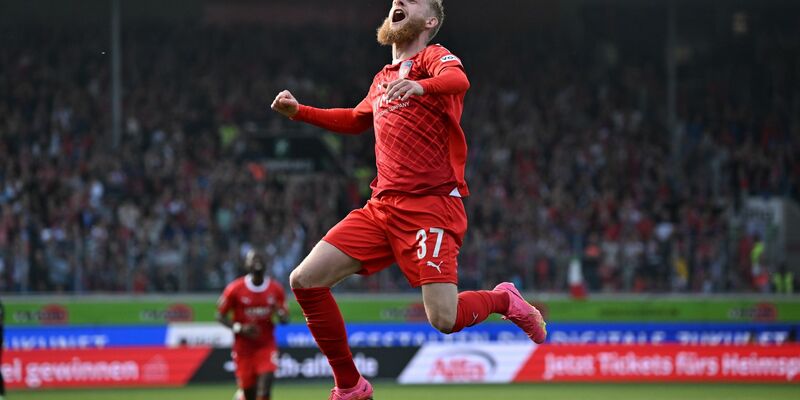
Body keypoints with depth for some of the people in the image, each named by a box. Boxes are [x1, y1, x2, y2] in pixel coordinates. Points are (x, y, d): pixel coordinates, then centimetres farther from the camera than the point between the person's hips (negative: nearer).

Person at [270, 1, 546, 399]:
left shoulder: (433, 56, 0)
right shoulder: (382, 79, 21)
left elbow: (458, 80, -25)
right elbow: (356, 119, 43)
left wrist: (421, 85, -47)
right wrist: (298, 111, 32)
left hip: (431, 205, -7)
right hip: (382, 206, 7)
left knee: (443, 319, -20)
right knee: (305, 280, -5)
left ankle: (503, 299, 15)